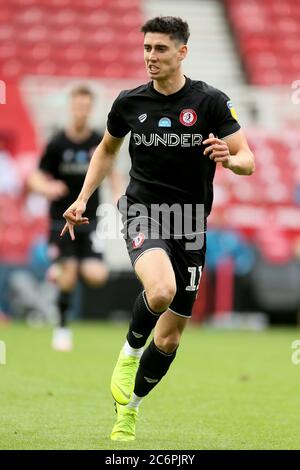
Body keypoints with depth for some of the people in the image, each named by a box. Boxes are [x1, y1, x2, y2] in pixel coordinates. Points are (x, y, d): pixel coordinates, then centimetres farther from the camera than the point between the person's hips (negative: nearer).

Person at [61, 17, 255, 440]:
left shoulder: (210, 101, -6)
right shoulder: (129, 102, 1)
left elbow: (247, 160, -7)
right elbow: (107, 149, 20)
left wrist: (229, 158, -30)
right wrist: (83, 198, 10)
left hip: (190, 224, 1)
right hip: (143, 213, -1)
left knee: (169, 338, 7)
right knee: (161, 289, -34)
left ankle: (129, 408, 30)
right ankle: (130, 352, -4)